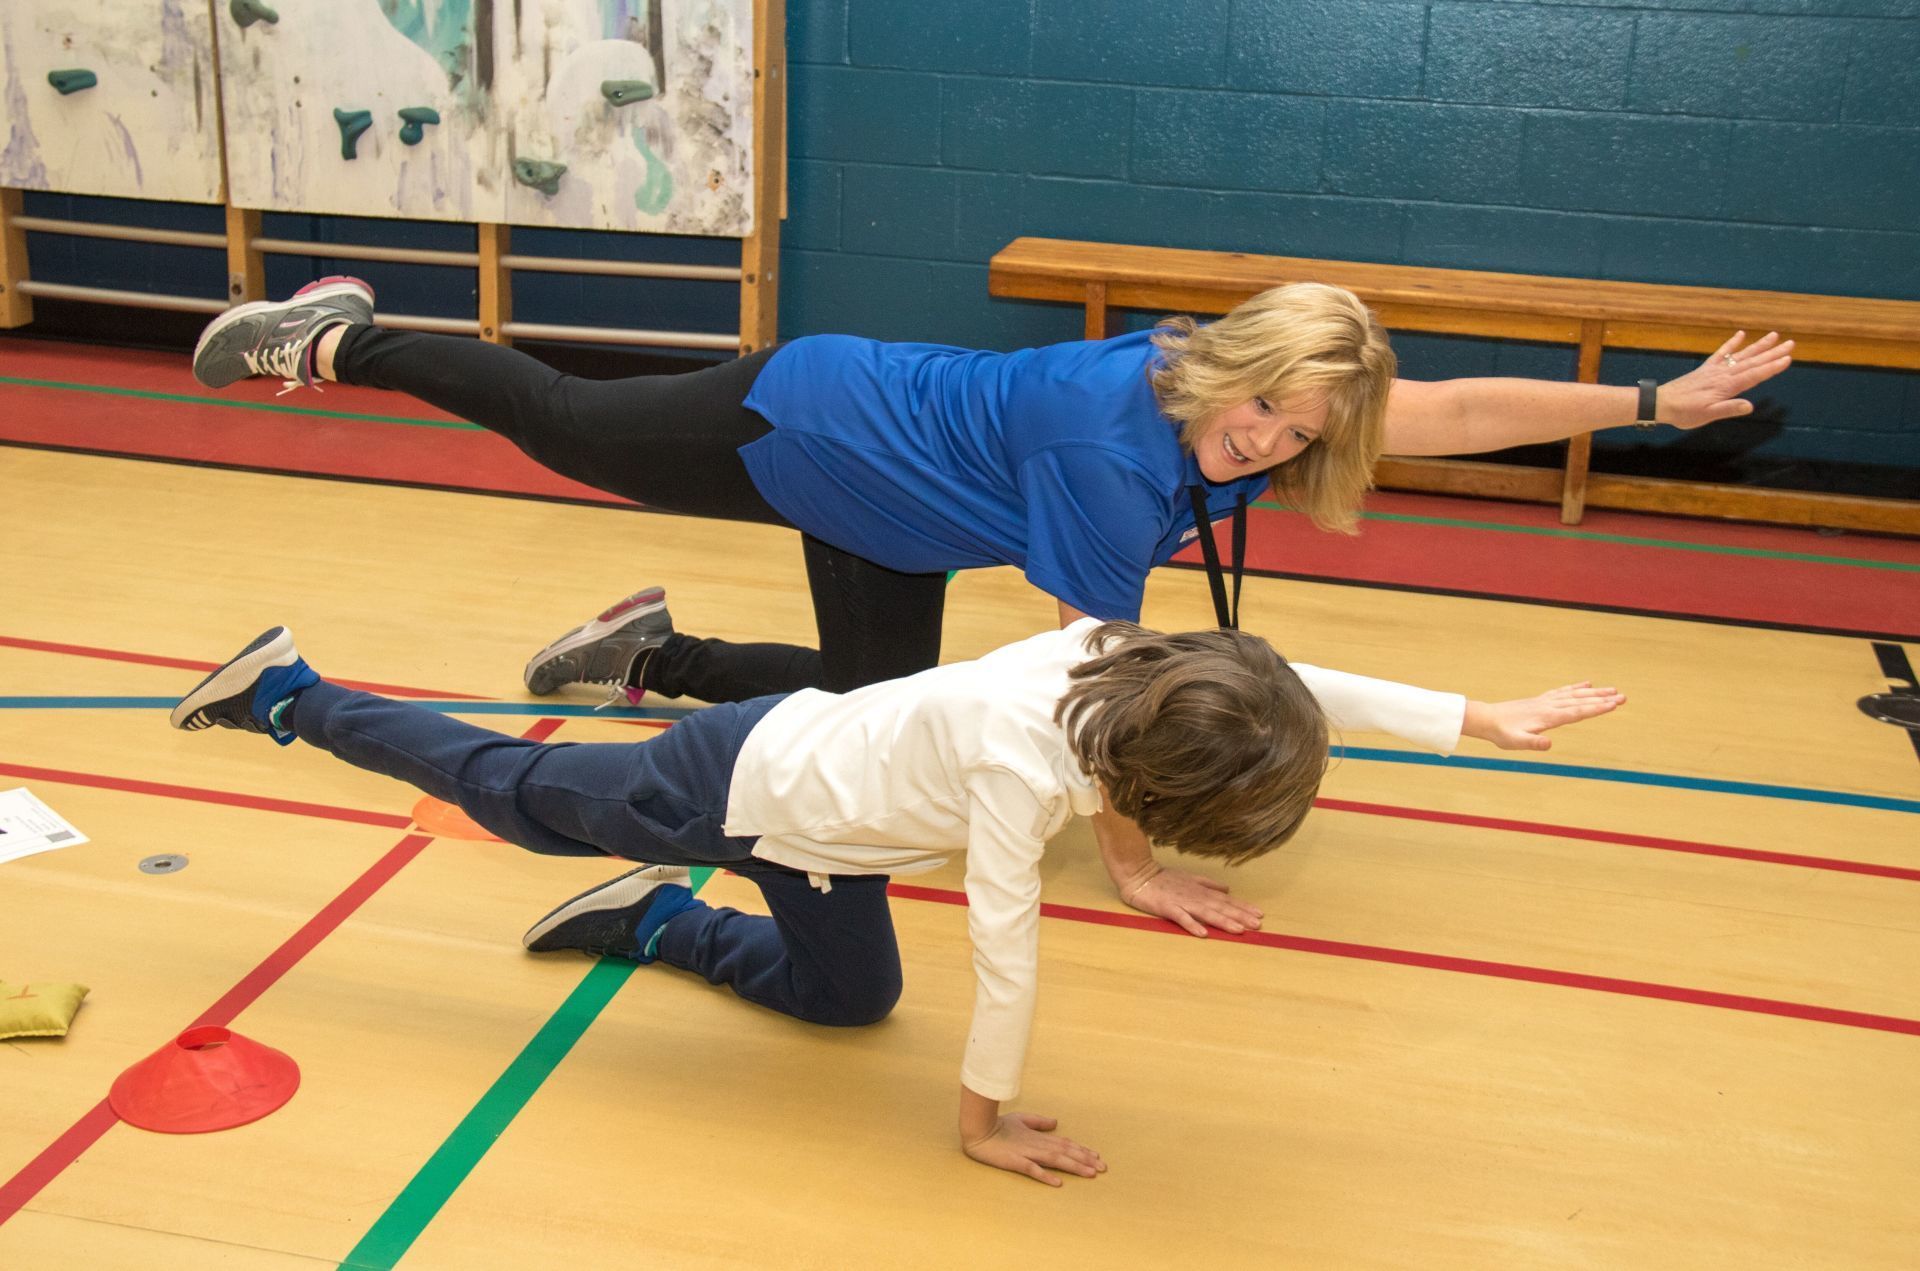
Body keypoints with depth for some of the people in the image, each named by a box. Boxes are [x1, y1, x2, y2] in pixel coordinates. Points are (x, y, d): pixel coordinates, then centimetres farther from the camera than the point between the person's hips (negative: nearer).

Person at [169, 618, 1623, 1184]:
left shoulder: (1124, 649, -16)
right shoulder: (1020, 767, -38)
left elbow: (1301, 689, -9)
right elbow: (1004, 945, -29)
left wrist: (1487, 719, -11)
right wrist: (987, 1117, -15)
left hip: (804, 759, 8)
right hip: (743, 789, -8)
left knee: (849, 998, 21)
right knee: (505, 789, 14)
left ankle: (650, 916, 31)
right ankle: (284, 693, 31)